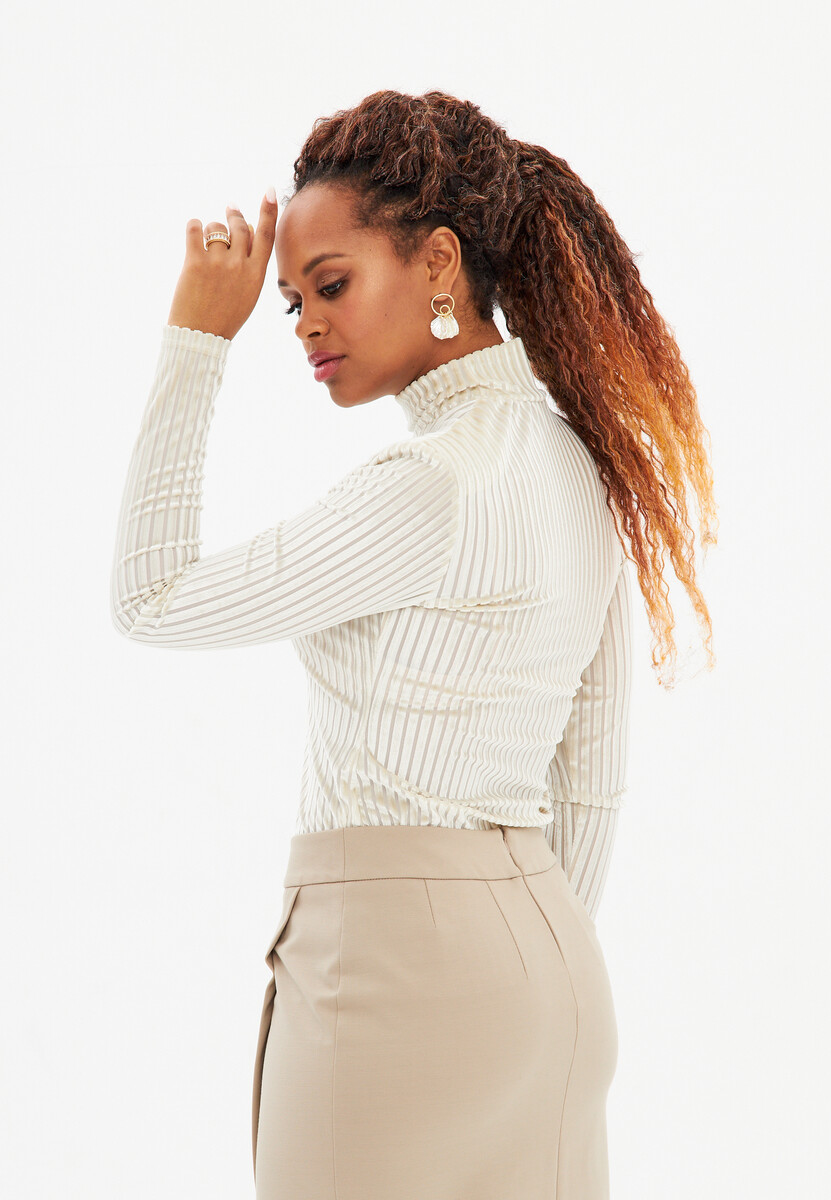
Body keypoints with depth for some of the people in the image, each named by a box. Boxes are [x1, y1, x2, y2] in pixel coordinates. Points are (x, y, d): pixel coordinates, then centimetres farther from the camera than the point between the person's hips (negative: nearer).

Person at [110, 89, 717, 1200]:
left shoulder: (441, 485, -18)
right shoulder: (580, 464, 10)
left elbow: (153, 603, -11)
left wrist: (197, 342, -7)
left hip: (407, 954, -9)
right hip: (544, 951, 9)